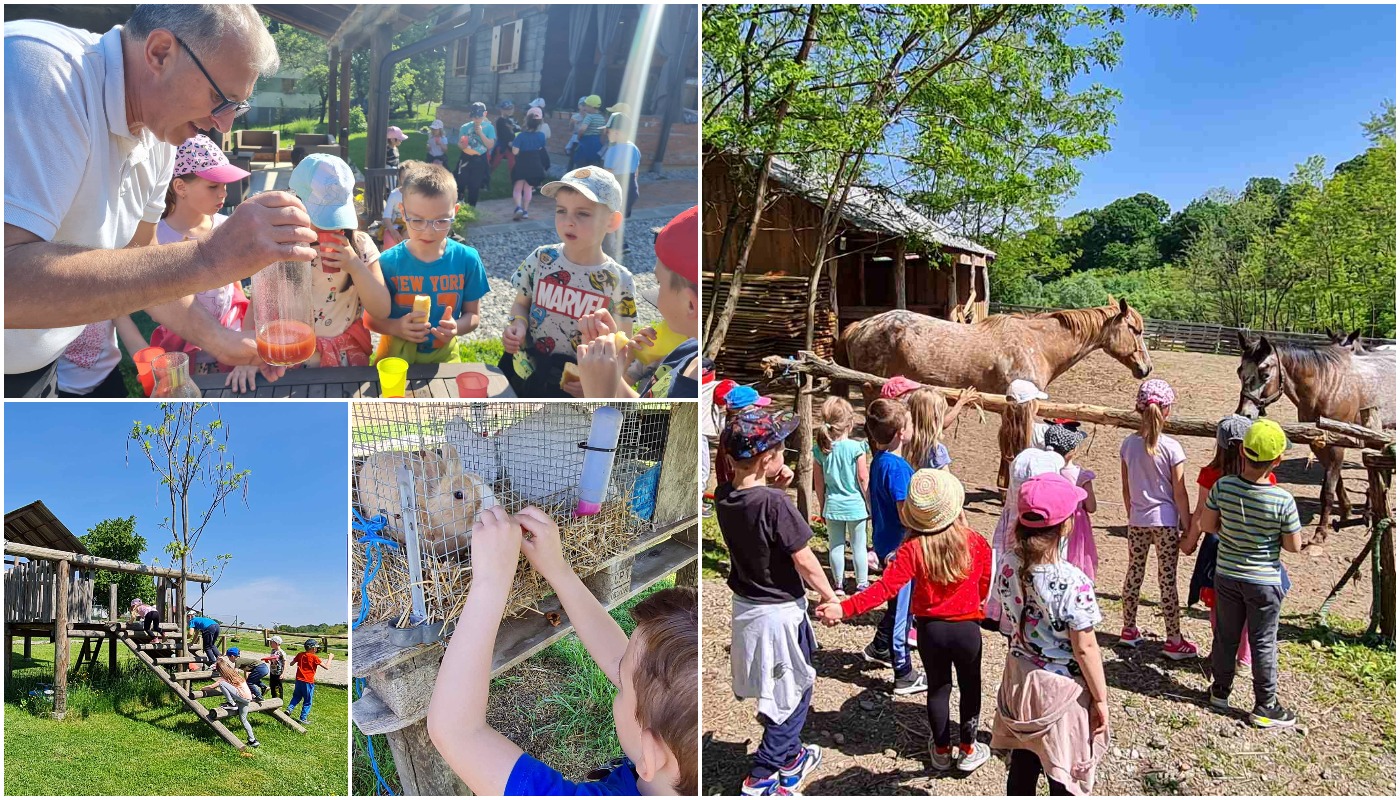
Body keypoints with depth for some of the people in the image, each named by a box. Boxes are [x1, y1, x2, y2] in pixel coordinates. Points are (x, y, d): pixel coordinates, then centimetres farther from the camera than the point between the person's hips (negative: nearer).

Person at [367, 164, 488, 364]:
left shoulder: (467, 259, -6)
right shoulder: (388, 262, -9)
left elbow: (473, 314, 3)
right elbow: (371, 317, -2)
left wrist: (456, 327, -19)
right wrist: (396, 327, -22)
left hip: (443, 354, 3)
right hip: (397, 353, -3)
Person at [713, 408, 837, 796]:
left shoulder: (724, 497, -6)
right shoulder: (774, 503, -28)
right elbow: (805, 562, -21)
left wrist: (773, 486, -3)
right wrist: (831, 598, -6)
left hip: (744, 604, 7)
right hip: (779, 610, -7)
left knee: (775, 688, 25)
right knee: (794, 690, 13)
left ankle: (789, 757, 43)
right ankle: (762, 776, 19)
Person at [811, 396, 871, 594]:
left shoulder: (820, 449, -5)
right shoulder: (856, 448, -15)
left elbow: (818, 482, 1)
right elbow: (863, 479, -11)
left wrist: (822, 506, 13)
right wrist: (869, 503, 1)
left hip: (832, 505, 3)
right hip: (855, 505, -3)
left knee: (835, 546, 13)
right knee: (858, 546, 10)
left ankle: (839, 584, 22)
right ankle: (862, 584, 20)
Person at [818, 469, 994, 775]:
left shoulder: (913, 548, -20)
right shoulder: (975, 542, -14)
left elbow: (886, 587, -28)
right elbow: (987, 582, 0)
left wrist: (845, 608, -30)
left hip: (930, 629, 0)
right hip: (967, 628, 0)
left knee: (938, 687, 20)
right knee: (969, 687, 19)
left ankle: (941, 750, 33)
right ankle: (968, 750, 30)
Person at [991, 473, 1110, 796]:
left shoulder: (1008, 565, -11)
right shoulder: (1072, 581, -27)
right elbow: (1084, 649, -19)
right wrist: (1100, 699, -7)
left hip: (1019, 679, 5)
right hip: (1062, 690, -5)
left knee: (1021, 766, 21)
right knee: (1064, 778, 14)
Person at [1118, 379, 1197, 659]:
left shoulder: (1128, 444, -4)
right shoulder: (1171, 447, -15)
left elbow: (1126, 489, 4)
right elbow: (1180, 494, -11)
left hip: (1137, 520, 4)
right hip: (1165, 522, -4)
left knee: (1134, 573, 16)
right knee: (1167, 580, 5)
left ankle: (1129, 630, 27)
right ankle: (1174, 641, 15)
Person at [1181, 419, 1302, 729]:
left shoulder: (1222, 486, -16)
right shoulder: (1283, 500, -23)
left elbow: (1207, 525, -5)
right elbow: (1294, 546, -12)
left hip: (1226, 575, 3)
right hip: (1264, 581, -3)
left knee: (1226, 635, 18)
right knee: (1263, 643, 11)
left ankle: (1220, 690, 34)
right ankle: (1265, 707, 22)